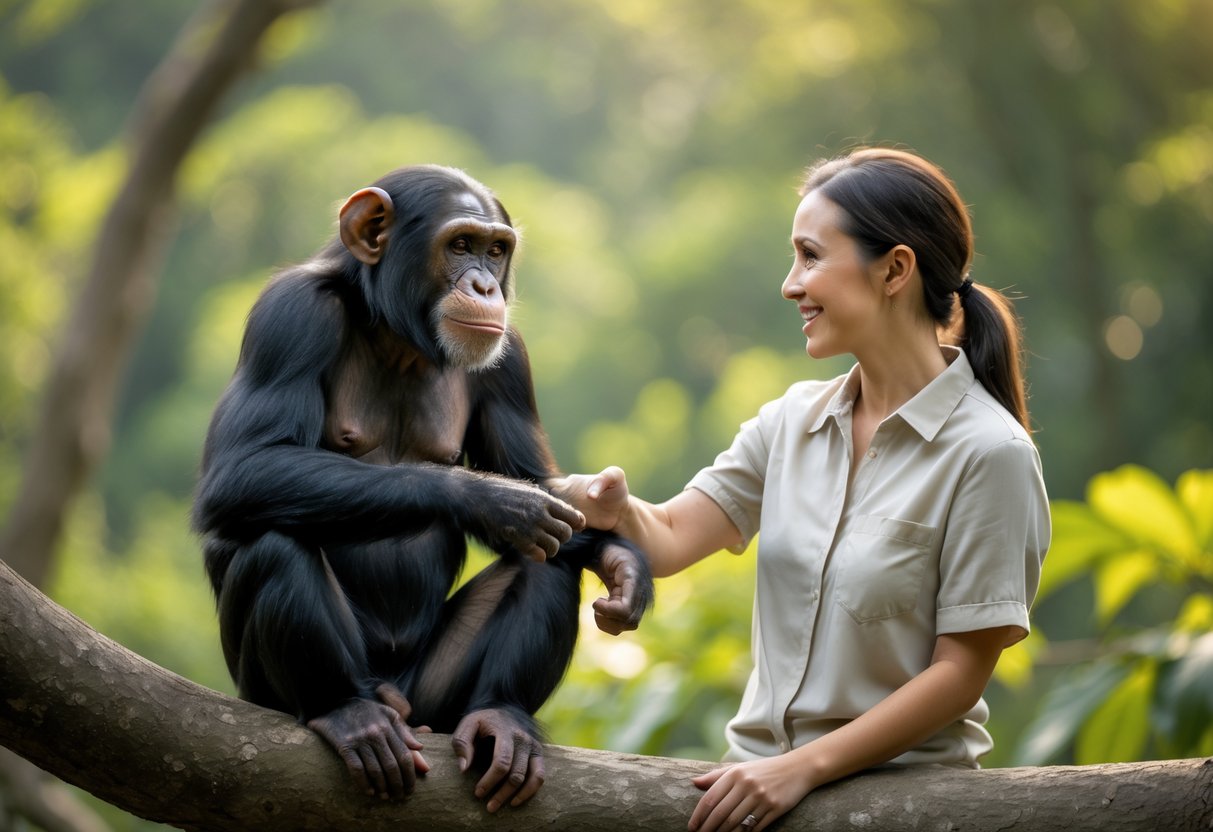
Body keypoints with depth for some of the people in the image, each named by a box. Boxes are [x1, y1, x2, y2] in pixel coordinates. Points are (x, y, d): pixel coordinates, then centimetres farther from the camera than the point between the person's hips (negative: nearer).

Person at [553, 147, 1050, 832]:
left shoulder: (987, 453, -10)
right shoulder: (795, 421, 9)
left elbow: (960, 672, -11)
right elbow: (670, 539, 2)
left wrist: (803, 768, -15)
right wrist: (619, 512, -20)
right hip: (763, 773, 5)